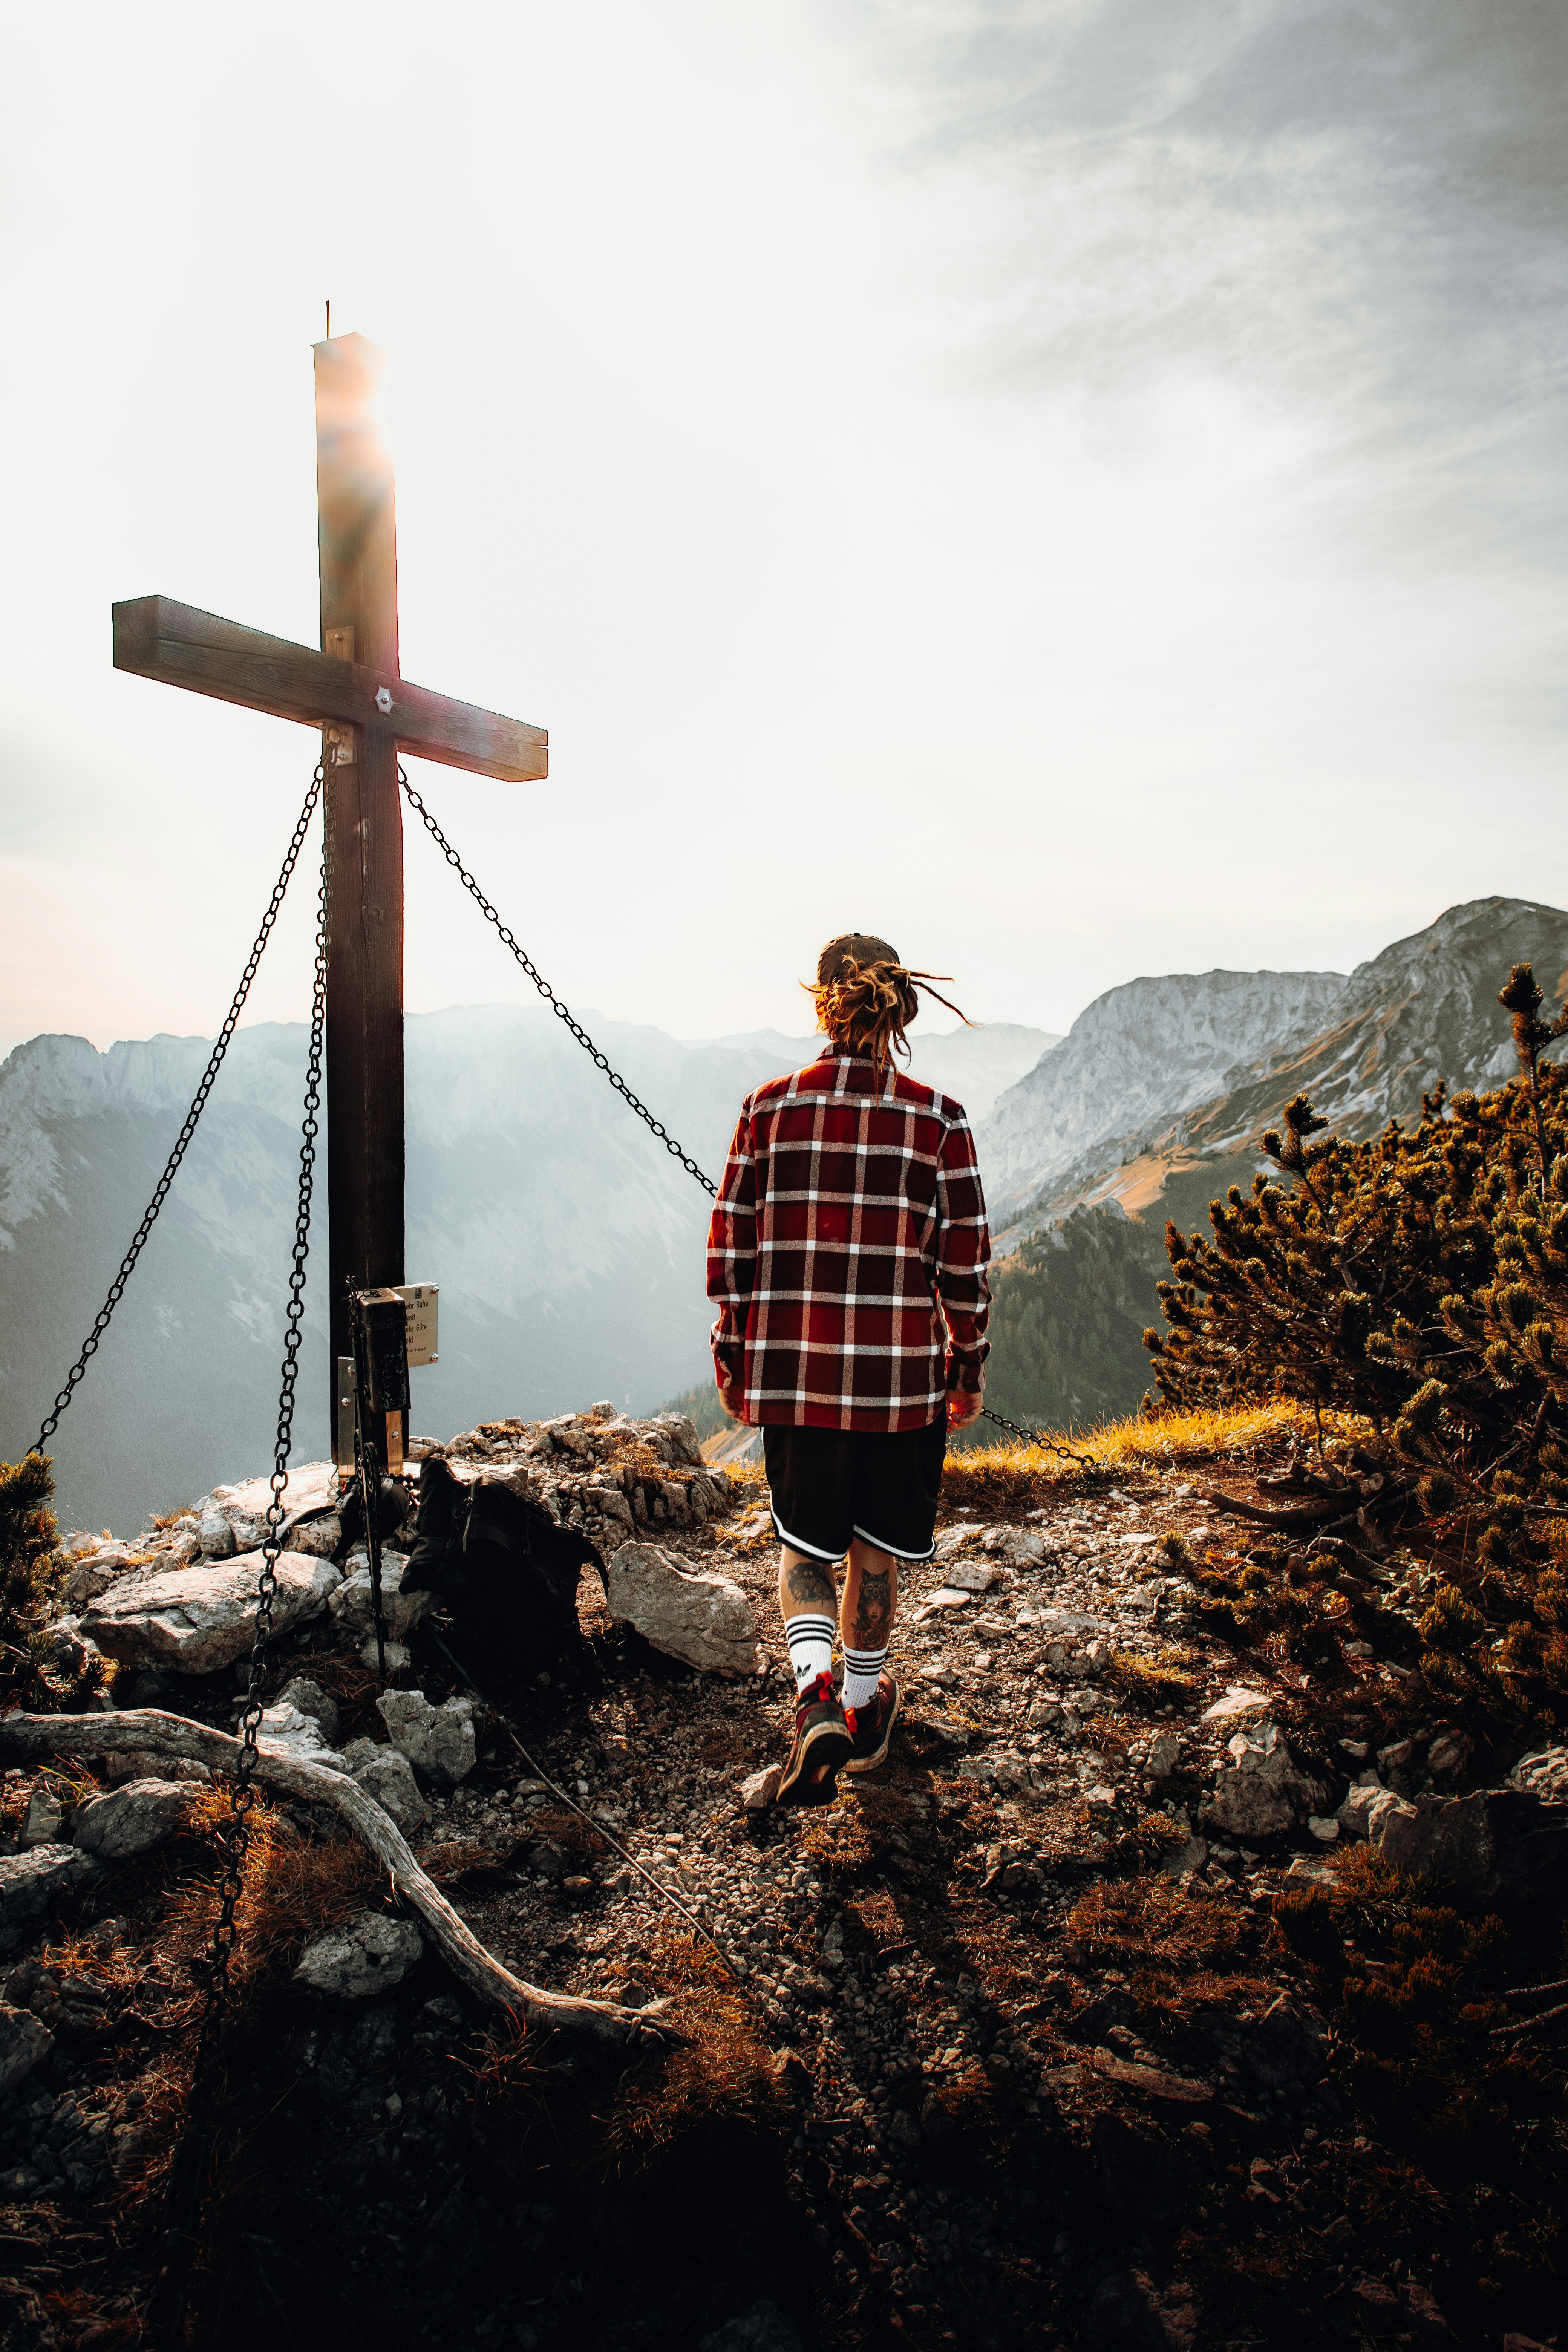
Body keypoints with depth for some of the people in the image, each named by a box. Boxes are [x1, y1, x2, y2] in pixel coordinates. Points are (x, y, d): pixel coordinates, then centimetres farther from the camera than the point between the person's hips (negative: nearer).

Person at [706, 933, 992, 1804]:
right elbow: (966, 1262, -5)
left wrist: (732, 1354, 11)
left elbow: (730, 1248, -2)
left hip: (794, 1371, 0)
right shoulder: (939, 1120, -8)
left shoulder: (770, 1108, -5)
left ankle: (816, 1696, -4)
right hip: (903, 1373, 0)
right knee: (875, 1548, 19)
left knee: (806, 1546, 18)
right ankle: (864, 1710, 36)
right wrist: (970, 1366, 9)